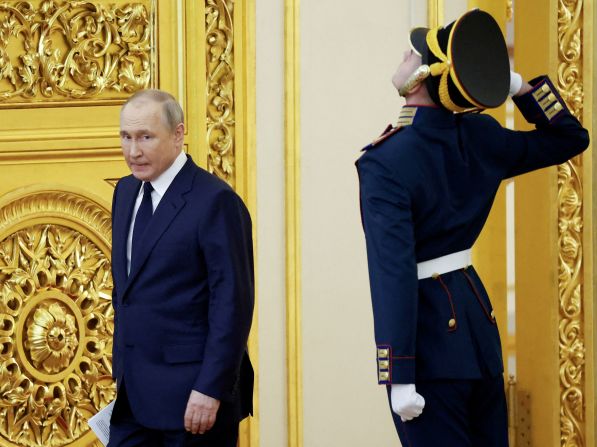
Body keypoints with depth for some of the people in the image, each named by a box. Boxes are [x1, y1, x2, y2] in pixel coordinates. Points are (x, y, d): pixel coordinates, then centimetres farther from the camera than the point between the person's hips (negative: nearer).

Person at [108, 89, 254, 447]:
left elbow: (233, 303, -15)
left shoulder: (215, 201, -13)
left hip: (193, 397, -7)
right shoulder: (126, 192, 12)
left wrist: (210, 391, -19)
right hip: (134, 396, 7)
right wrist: (121, 370, 17)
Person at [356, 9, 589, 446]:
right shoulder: (477, 138, 0)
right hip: (474, 308, 7)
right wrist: (519, 85, 1)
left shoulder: (387, 162, -19)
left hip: (429, 335, -7)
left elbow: (393, 271, -24)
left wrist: (399, 377, -23)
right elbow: (571, 139, 15)